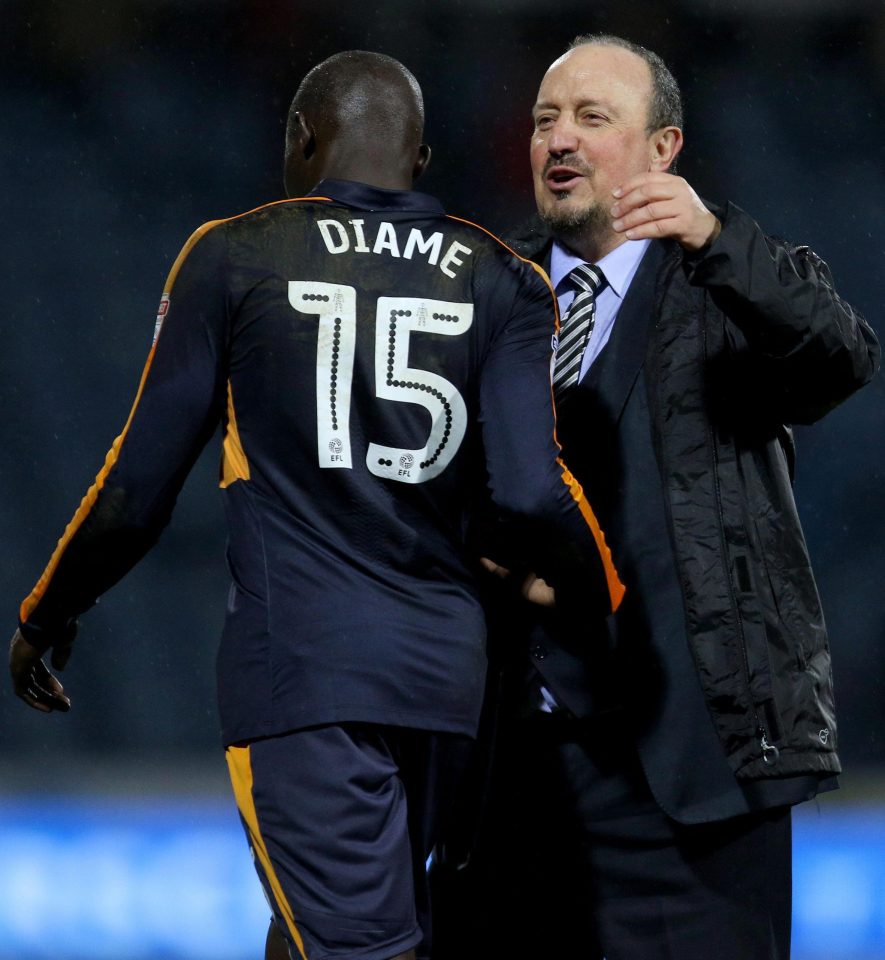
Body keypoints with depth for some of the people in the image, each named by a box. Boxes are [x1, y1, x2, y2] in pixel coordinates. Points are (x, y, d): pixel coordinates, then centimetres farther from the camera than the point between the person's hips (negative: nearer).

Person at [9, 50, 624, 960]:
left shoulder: (235, 257, 3)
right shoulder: (499, 281, 9)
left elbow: (139, 485, 4)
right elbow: (532, 493, -4)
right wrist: (613, 606, 13)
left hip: (298, 669, -4)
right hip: (442, 665, 4)